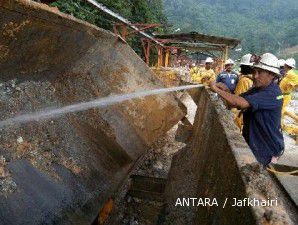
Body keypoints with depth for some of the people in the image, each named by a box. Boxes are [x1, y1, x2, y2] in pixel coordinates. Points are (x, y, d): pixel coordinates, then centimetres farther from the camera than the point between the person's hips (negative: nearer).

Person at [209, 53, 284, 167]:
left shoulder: (272, 93, -26)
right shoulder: (257, 89, 4)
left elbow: (239, 103, -37)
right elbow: (237, 99, 3)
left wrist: (217, 89, -27)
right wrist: (226, 90, -17)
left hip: (266, 149, -8)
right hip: (252, 142, 8)